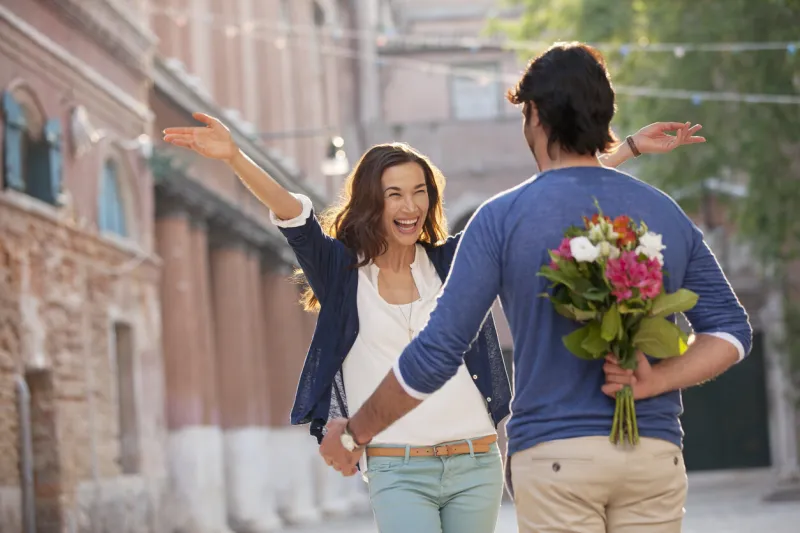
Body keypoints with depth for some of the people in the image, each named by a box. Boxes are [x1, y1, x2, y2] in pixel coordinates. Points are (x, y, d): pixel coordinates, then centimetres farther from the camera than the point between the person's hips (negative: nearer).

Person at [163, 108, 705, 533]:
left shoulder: (452, 261, 8)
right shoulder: (342, 272, 3)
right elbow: (291, 213, -12)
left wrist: (629, 149, 7)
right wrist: (234, 158, -28)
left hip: (475, 465, 3)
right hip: (397, 471, -3)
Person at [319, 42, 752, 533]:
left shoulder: (503, 218, -3)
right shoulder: (667, 214, 9)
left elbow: (438, 351, -5)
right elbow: (732, 329, 6)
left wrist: (355, 433, 6)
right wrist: (655, 381, -5)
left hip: (554, 454, -3)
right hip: (656, 455, 3)